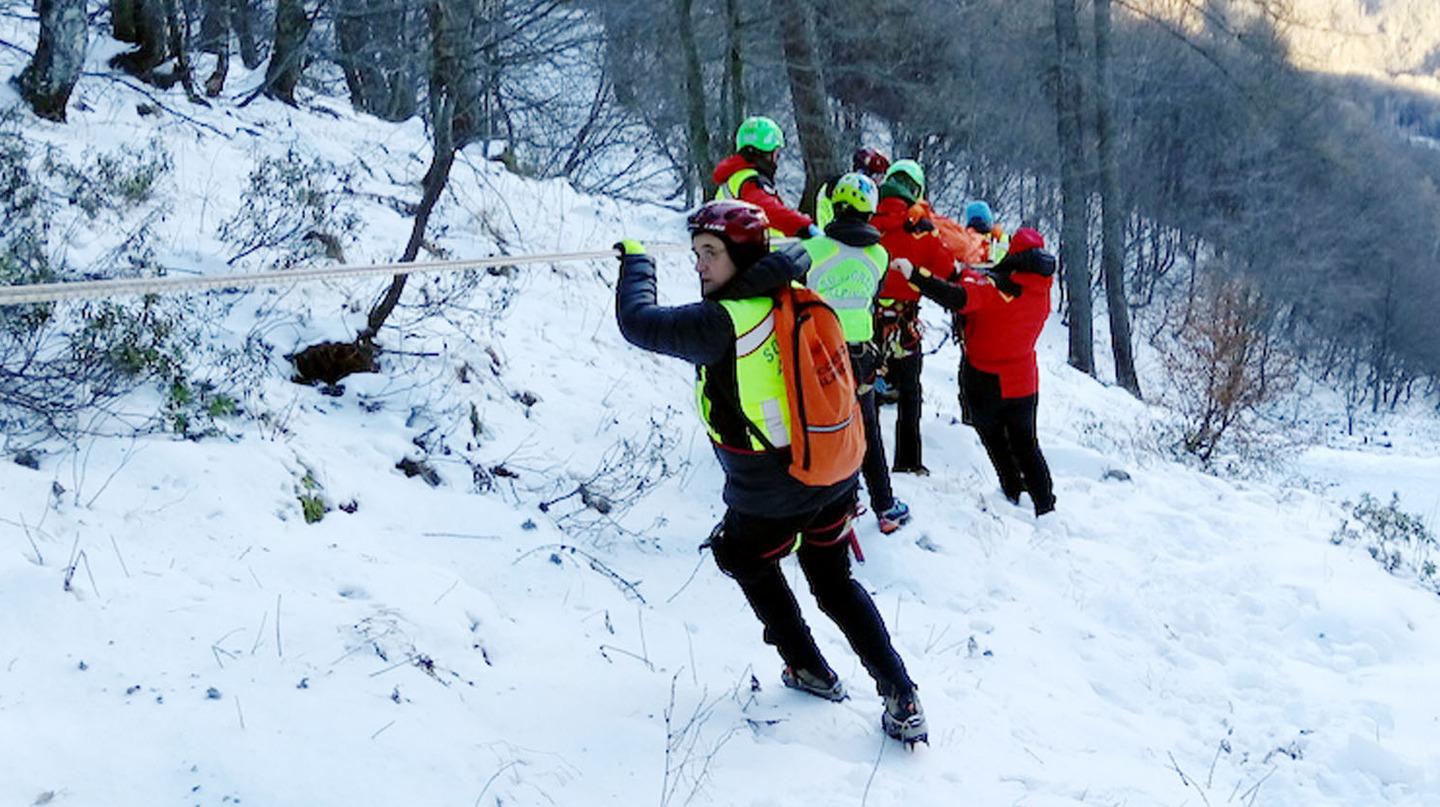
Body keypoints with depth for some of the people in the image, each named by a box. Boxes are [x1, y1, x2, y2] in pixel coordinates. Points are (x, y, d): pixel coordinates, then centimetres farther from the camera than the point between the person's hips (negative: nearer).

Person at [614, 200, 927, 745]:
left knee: (753, 566, 25)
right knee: (834, 582, 22)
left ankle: (810, 671, 35)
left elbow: (637, 321, -18)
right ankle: (901, 698, 15)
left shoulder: (723, 322, -25)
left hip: (767, 498, -6)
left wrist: (636, 262, -2)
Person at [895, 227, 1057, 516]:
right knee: (1026, 446, 19)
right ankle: (1045, 506, 22)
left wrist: (915, 275, -44)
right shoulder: (1040, 291, -4)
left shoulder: (997, 286, -25)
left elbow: (959, 299, -43)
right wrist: (968, 274, 6)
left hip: (987, 382, -5)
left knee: (995, 441, 18)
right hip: (1025, 382, 5)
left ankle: (1014, 493, 26)